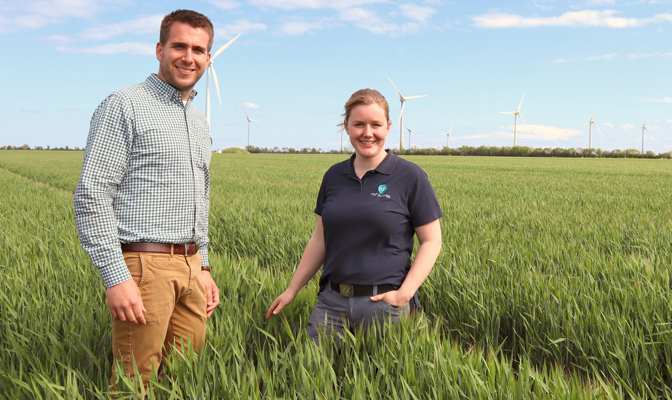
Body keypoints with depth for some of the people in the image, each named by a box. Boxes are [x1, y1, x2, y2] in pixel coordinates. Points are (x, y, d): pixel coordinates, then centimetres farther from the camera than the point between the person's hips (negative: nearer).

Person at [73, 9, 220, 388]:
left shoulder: (199, 122, 18)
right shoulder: (123, 107, -6)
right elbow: (91, 197, -13)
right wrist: (116, 278, -19)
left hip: (190, 266, 7)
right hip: (144, 266, -7)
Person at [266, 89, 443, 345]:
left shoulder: (410, 177, -4)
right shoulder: (334, 176, 9)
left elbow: (431, 242, -3)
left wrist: (404, 294, -13)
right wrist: (292, 290, 14)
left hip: (383, 303, -3)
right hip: (332, 302, 4)